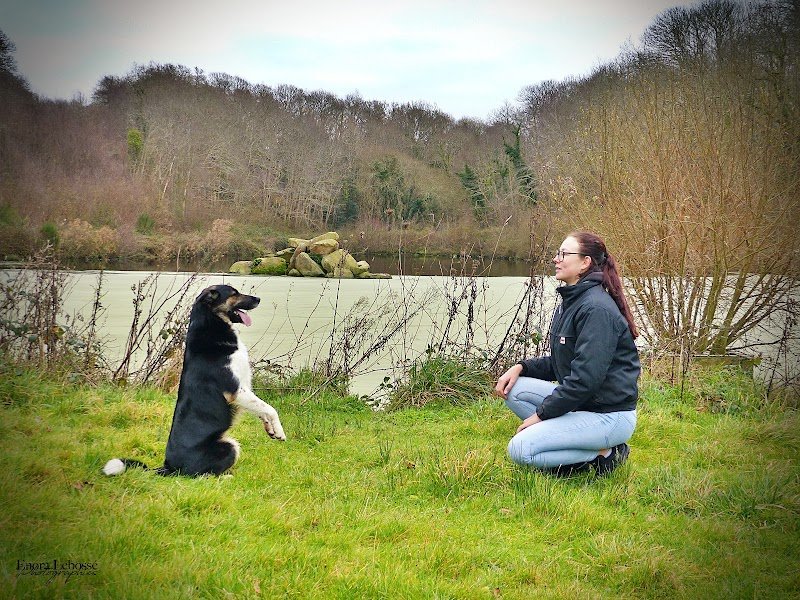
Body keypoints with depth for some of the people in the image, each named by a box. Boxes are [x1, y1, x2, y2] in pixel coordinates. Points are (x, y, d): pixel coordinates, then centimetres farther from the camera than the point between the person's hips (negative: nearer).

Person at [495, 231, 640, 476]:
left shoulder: (596, 309, -20)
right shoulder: (569, 302, 12)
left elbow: (585, 378, -24)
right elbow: (558, 363, 19)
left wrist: (541, 414, -16)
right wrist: (522, 367, 1)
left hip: (610, 415, -10)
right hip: (580, 403, 10)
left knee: (520, 449, -19)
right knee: (513, 388, 0)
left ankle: (603, 454, -5)